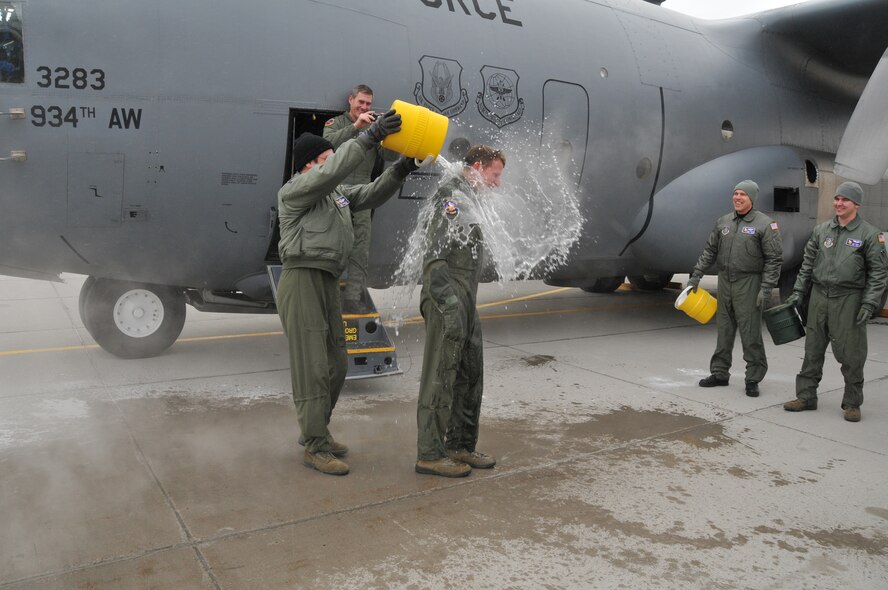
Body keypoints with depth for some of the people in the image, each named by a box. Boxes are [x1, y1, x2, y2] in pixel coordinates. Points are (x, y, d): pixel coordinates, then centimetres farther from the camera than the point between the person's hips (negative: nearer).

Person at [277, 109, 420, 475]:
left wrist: (399, 170, -4)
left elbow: (370, 195, 12)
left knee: (336, 365, 13)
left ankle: (314, 431, 29)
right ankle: (315, 448, 2)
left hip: (328, 283, 9)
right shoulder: (295, 191, -7)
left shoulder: (335, 192, 18)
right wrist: (369, 137, -27)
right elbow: (332, 172, -24)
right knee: (312, 368, -6)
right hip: (302, 281, -9)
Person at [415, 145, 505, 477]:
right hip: (447, 303, -10)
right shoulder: (454, 198, -12)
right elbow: (434, 260, -20)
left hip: (465, 304, 10)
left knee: (470, 376, 14)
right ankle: (429, 454, 6)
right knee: (441, 377, -3)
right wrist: (450, 309, -24)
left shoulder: (469, 200, 20)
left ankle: (460, 446, 25)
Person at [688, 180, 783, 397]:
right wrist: (696, 275, 11)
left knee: (750, 333, -2)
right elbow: (709, 251, 16)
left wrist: (765, 288, -14)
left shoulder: (765, 224, -7)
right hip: (724, 281, 5)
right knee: (724, 330, 12)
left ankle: (753, 379, 9)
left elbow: (774, 259, -8)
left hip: (749, 284, -5)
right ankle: (719, 373, 22)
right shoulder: (723, 222, 9)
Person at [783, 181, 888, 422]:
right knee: (813, 350, 9)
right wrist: (799, 291, 8)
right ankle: (806, 397, 18)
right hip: (820, 296, 4)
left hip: (849, 299, -4)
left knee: (851, 354, 2)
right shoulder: (821, 230, 9)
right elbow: (808, 263, 14)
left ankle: (852, 403, 15)